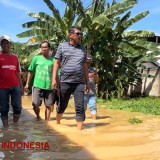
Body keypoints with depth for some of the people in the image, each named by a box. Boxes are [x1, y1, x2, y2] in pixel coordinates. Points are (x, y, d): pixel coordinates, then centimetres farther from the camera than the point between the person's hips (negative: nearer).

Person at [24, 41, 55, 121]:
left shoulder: (53, 60, 3)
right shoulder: (36, 58, 3)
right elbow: (31, 71, 6)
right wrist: (27, 84, 3)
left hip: (49, 86, 1)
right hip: (37, 85, 0)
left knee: (49, 106, 5)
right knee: (35, 105, -1)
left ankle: (46, 121, 23)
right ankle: (38, 117, 29)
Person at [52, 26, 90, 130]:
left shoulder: (83, 49, 12)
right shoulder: (62, 46, 4)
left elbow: (85, 67, 15)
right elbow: (57, 63, 2)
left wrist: (87, 82, 13)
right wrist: (54, 78, -6)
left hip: (79, 83, 2)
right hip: (65, 81, -2)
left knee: (80, 107, -4)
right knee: (62, 105, 13)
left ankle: (80, 129, 0)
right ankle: (57, 123, 37)